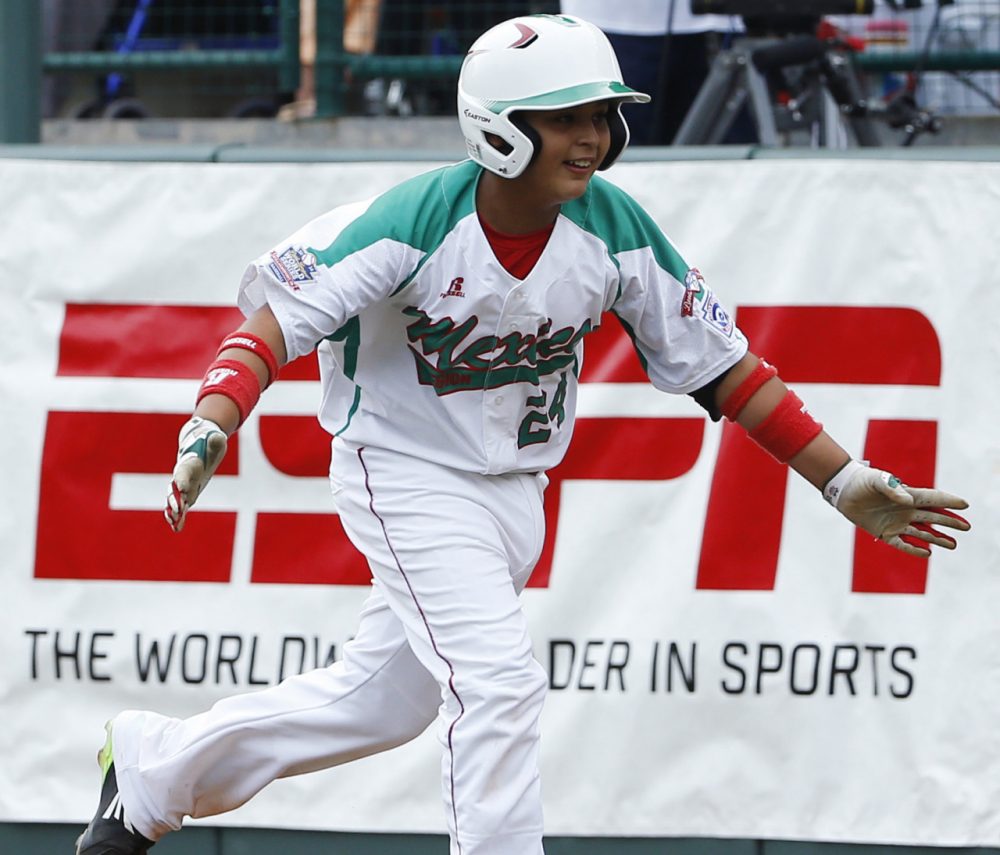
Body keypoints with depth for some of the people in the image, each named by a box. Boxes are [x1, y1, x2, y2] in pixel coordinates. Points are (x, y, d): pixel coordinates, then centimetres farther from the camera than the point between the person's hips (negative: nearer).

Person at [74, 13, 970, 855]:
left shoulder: (614, 230, -12)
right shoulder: (417, 222, -24)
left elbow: (721, 364, -5)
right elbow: (279, 313, -26)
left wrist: (845, 481, -8)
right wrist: (213, 425, -44)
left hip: (514, 491, 5)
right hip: (405, 473, -5)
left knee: (384, 700, 15)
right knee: (499, 678, -20)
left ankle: (155, 763, 37)